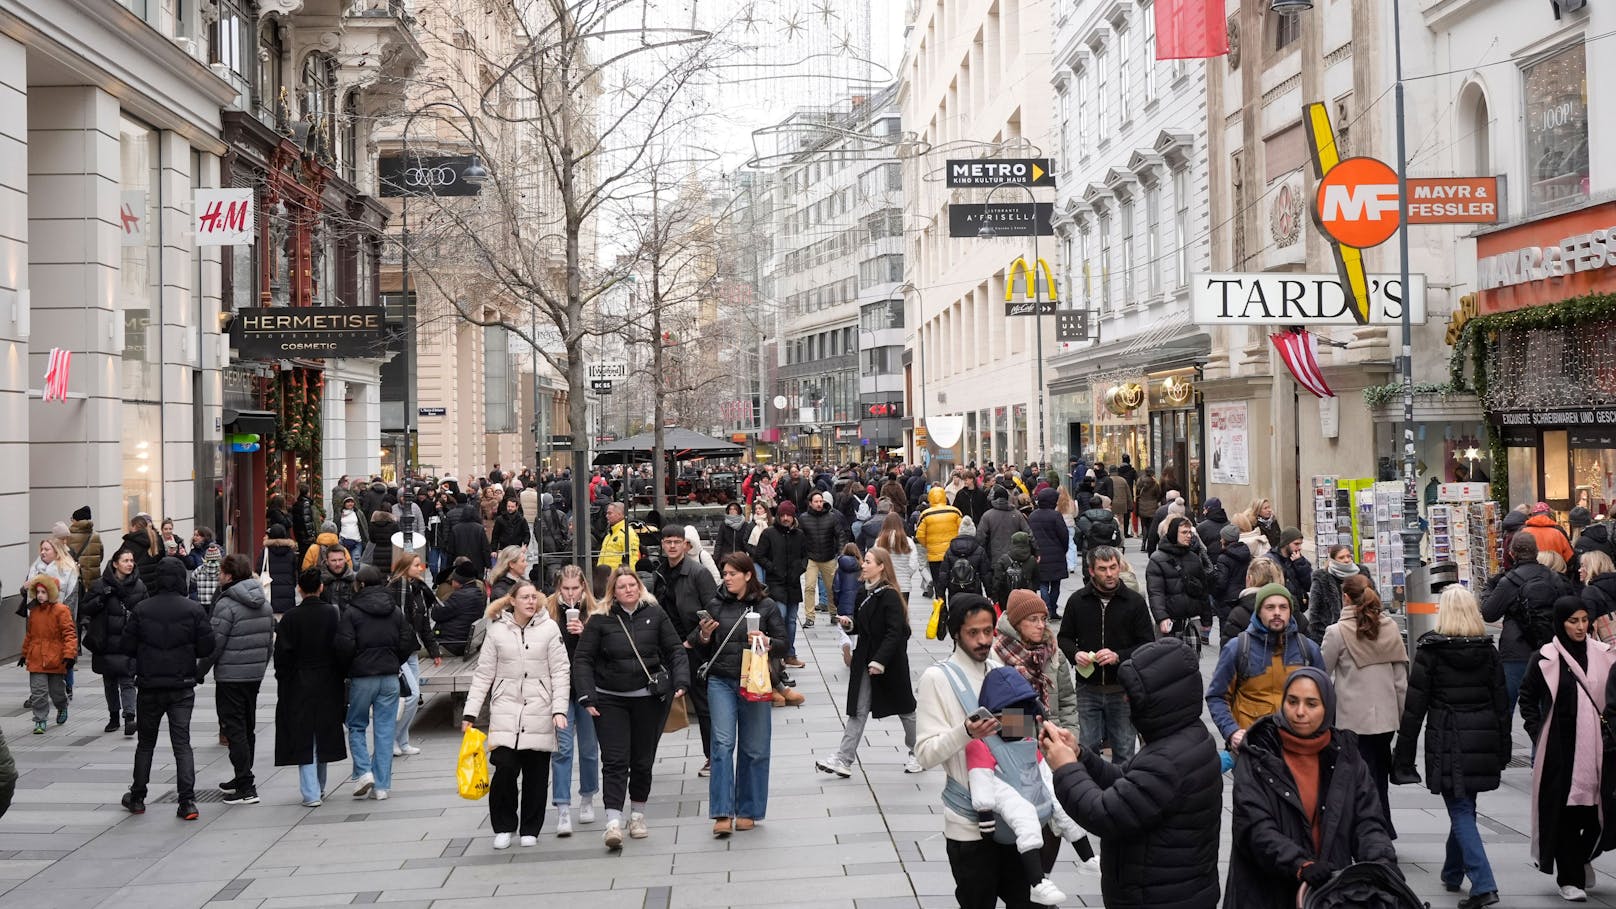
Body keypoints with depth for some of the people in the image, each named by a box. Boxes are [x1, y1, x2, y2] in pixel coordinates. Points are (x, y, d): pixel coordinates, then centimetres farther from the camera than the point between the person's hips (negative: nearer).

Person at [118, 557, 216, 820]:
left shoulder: (141, 610, -6)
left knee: (146, 743, 15)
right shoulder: (194, 609, -8)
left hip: (149, 687, 1)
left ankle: (137, 798, 25)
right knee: (182, 743, 2)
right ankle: (187, 801, -8)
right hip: (182, 687, -1)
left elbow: (126, 647, -5)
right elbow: (207, 648, -7)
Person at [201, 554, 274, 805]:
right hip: (255, 675, 8)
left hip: (230, 676, -8)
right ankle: (242, 779, 27)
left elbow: (215, 644, -16)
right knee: (248, 728, 17)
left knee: (234, 729, -4)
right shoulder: (265, 604, 9)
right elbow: (270, 640, 14)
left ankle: (246, 787, -7)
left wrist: (199, 672, -5)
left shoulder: (227, 605, -16)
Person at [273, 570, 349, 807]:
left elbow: (282, 654, -8)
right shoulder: (333, 614, -4)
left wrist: (282, 681, 3)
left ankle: (311, 793, -6)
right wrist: (341, 677, 9)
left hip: (299, 684, -3)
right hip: (328, 684, 3)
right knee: (323, 734, 15)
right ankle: (319, 787, 26)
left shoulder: (291, 617, -10)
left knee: (303, 738, 1)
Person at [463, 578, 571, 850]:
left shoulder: (549, 628, 0)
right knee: (505, 769, -11)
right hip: (506, 711, 0)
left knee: (536, 774, 3)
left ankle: (530, 829, 19)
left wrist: (559, 709, -8)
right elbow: (483, 674, 6)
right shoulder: (498, 630, 3)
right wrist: (470, 713, 3)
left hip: (539, 713, 0)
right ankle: (503, 827, 8)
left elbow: (561, 672, 1)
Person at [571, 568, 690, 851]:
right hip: (610, 700, -2)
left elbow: (675, 650, 7)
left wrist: (681, 681, -6)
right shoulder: (600, 620, -4)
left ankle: (638, 815, 27)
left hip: (648, 699, 2)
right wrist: (587, 697, -10)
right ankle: (613, 823, -15)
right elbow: (583, 660, -1)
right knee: (615, 761, -10)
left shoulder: (655, 614, 2)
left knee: (643, 761, 11)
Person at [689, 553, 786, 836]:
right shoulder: (716, 605, 7)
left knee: (754, 749, 4)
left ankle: (747, 812, 16)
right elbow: (699, 650, 14)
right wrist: (704, 636, -8)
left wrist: (767, 642, -16)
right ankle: (723, 814, -13)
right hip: (721, 682, 0)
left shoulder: (766, 606, 2)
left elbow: (783, 646, 4)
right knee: (723, 744, -10)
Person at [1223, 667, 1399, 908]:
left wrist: (1382, 863, -19)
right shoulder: (1257, 757, -6)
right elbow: (1254, 827, -16)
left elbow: (1367, 822, 1)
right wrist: (1301, 866, -29)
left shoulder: (1346, 757, 5)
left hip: (1332, 889, 3)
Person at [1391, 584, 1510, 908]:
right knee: (1463, 806, 20)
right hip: (1483, 743, 5)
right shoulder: (1488, 650, 5)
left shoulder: (1431, 649, -7)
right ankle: (1452, 873, 36)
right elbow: (1501, 703, 7)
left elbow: (1415, 704, -7)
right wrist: (1502, 753, 14)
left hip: (1447, 741, -5)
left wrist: (1404, 756, -2)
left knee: (1461, 811, -2)